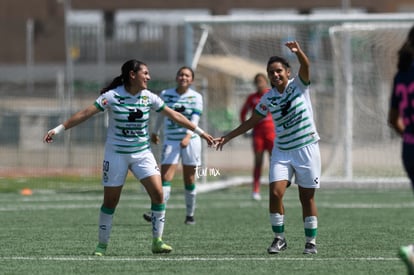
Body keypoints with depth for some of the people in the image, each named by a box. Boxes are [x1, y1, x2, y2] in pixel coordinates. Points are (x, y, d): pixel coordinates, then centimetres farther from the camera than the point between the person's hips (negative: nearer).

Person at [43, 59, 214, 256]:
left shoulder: (149, 98, -1)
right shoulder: (112, 97, -13)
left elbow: (174, 116, 7)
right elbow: (85, 114, -14)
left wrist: (199, 132, 9)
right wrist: (58, 129, -18)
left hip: (142, 153, 3)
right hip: (116, 154, -3)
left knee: (158, 193, -11)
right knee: (110, 201, 1)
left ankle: (157, 241, -1)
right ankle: (102, 245, 15)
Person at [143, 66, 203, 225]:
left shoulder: (196, 97, -1)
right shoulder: (166, 95, 3)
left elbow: (195, 119, -12)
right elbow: (160, 114, 20)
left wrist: (188, 136, -28)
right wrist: (155, 132, 31)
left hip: (190, 140, -1)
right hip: (171, 141, 1)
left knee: (189, 180, 5)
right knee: (165, 178, -12)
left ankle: (190, 215, 18)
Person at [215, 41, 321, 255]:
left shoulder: (298, 85, -4)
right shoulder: (268, 99, 3)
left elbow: (305, 66, -23)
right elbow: (251, 122, 12)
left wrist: (298, 52, -44)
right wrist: (227, 137, 11)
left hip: (306, 147, -2)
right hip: (281, 151, 2)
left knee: (307, 197, 2)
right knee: (275, 192, -12)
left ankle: (310, 241, 12)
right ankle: (279, 238, 0)